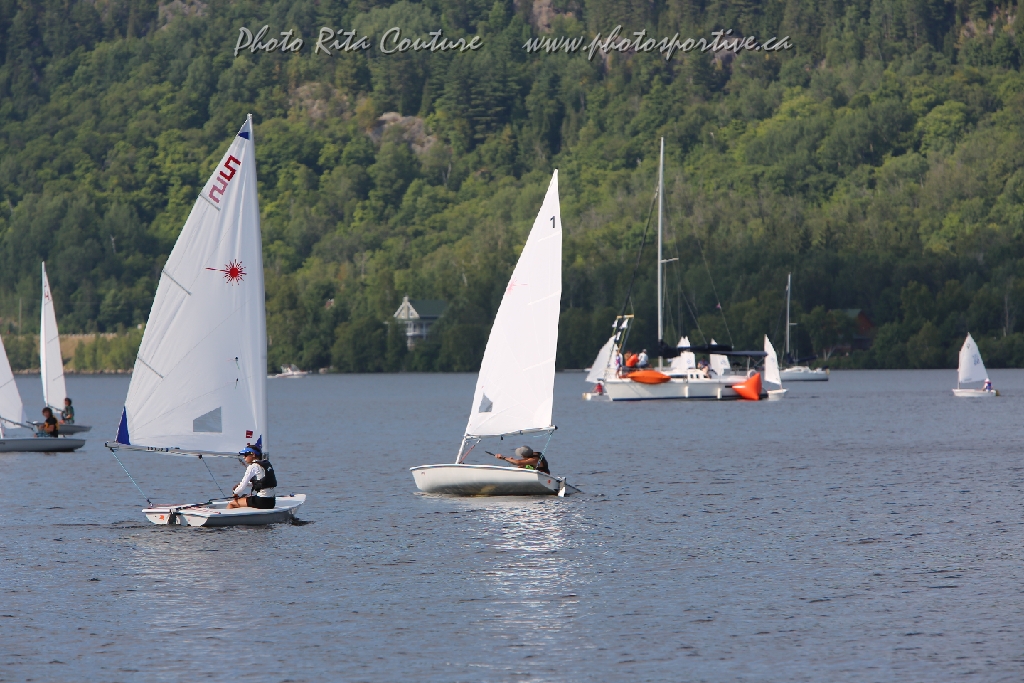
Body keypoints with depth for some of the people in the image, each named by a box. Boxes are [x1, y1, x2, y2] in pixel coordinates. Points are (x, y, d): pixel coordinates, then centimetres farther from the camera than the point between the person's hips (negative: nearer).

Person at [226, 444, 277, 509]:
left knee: (231, 504, 3)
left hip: (261, 501, -9)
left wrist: (236, 493, 12)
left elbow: (242, 487, -10)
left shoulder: (253, 467, -10)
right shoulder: (267, 464, 14)